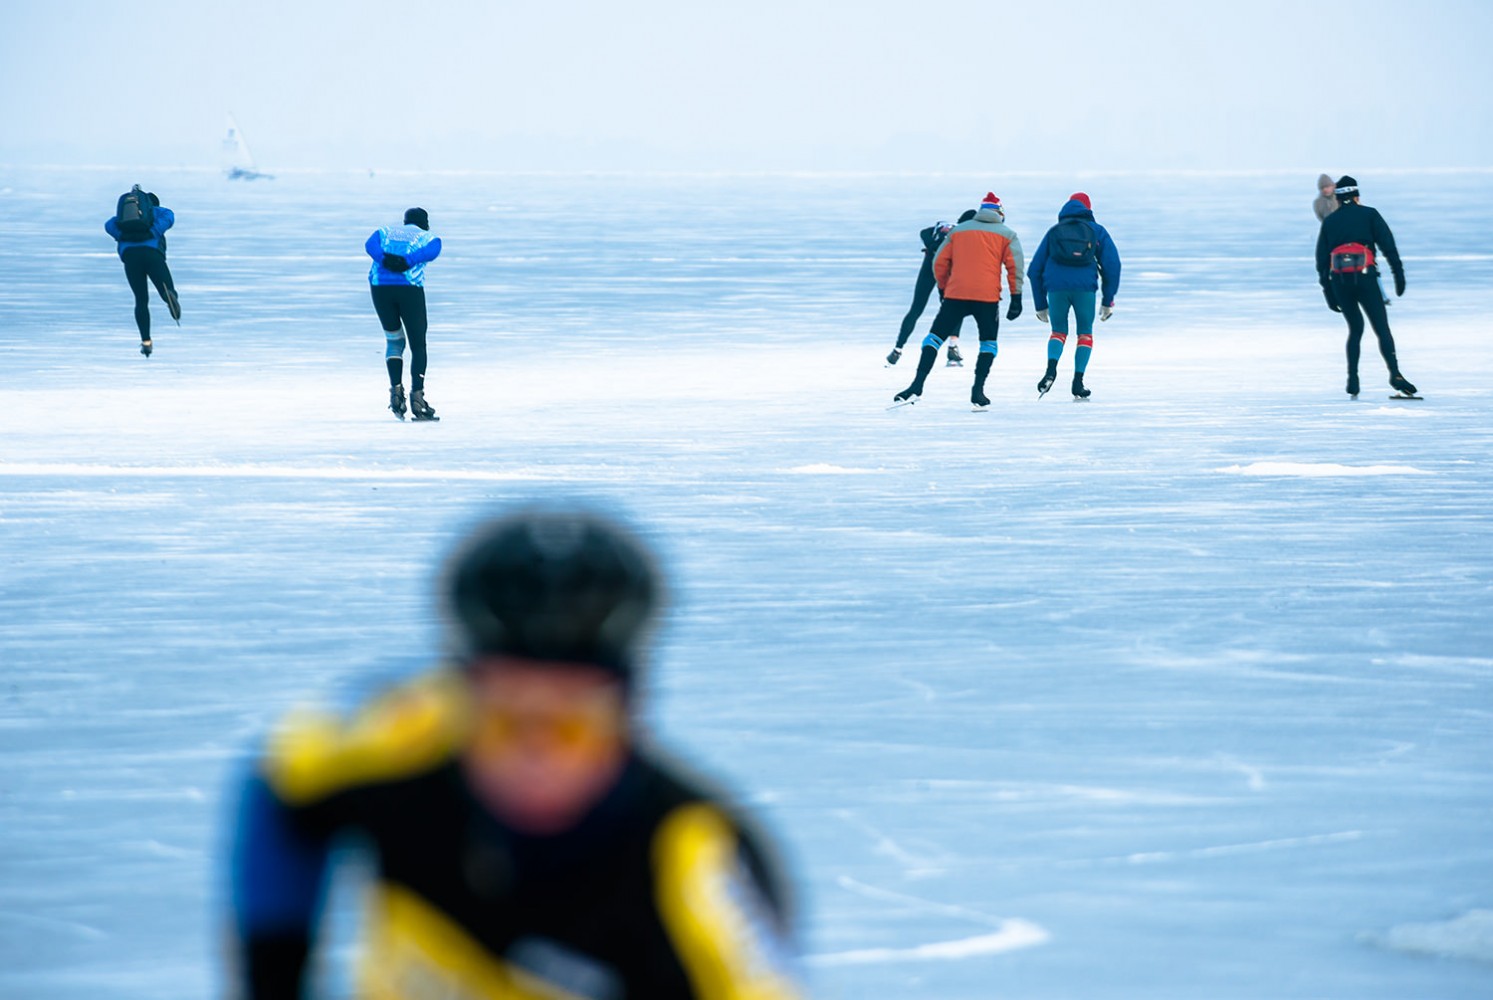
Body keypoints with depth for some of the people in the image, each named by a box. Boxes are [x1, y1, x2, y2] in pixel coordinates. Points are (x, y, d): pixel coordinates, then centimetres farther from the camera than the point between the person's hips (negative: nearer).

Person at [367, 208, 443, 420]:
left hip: (380, 286, 2)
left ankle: (396, 390, 2)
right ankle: (417, 396, -8)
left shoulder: (385, 232, 24)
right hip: (410, 288, -2)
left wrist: (385, 261, -13)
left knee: (394, 341, 20)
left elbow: (370, 245, 2)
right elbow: (432, 251, -7)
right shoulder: (428, 237, 17)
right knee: (418, 345, 7)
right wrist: (407, 262, -15)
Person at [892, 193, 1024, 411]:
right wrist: (1016, 298, 1)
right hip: (987, 297, -1)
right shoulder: (1006, 234, 10)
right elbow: (1015, 265, 0)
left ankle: (917, 386, -10)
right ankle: (978, 391, 2)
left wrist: (943, 289, 25)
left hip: (955, 295, 1)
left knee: (935, 338, 5)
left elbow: (940, 262, 15)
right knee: (989, 343, 16)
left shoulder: (958, 230, 17)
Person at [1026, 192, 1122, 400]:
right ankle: (1078, 383, 8)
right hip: (1085, 287, -1)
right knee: (1085, 333, 16)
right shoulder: (1097, 231, 20)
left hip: (1056, 286, 1)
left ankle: (1051, 369, -10)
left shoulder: (1054, 232, 25)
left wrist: (1040, 305, 27)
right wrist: (1108, 301, 14)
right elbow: (1112, 265, 11)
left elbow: (1035, 270, 22)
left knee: (1058, 332, 17)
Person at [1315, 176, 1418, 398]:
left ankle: (1352, 380, 6)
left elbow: (1322, 259, 15)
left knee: (1355, 329, 19)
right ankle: (1394, 373, -25)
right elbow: (1388, 244, 0)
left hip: (1339, 280, 3)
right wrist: (1399, 274, 0)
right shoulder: (1369, 214, 10)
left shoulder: (1329, 221, 18)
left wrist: (1328, 292, 17)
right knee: (1382, 329, -4)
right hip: (1365, 278, -3)